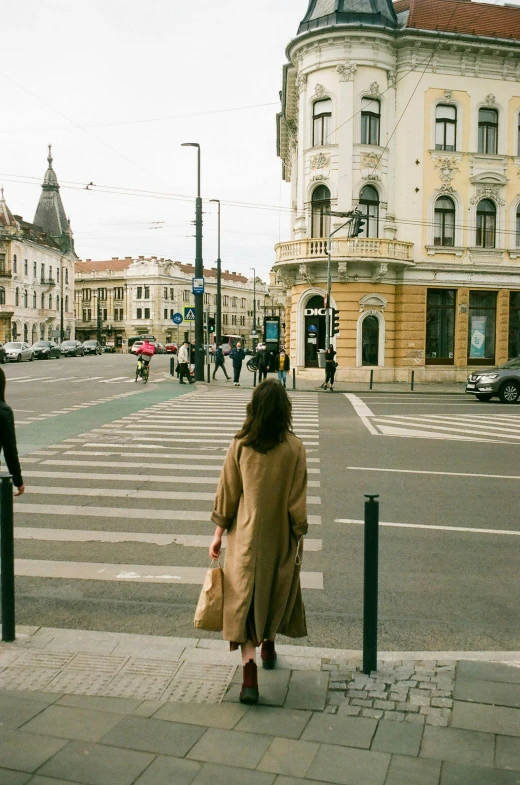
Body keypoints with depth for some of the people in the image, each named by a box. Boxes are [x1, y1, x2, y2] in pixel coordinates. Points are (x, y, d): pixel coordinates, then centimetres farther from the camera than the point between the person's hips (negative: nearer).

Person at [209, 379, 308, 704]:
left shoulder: (240, 445, -9)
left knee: (245, 597, 1)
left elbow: (227, 492, -3)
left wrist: (218, 533, 5)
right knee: (276, 590, 23)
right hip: (280, 535, 1)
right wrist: (299, 536, 2)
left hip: (246, 534, -1)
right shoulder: (294, 448, -11)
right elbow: (298, 500, -8)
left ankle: (250, 673, -9)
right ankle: (269, 646, 44)